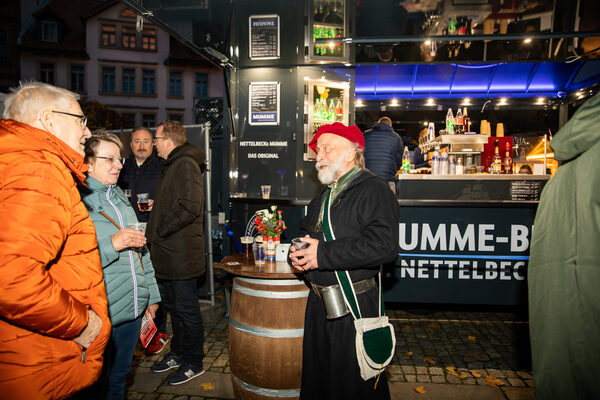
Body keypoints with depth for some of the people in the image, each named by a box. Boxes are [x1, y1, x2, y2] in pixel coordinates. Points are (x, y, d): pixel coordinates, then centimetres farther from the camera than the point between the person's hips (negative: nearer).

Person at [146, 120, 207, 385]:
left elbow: (190, 208, -26)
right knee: (173, 306, 20)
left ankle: (193, 363, 18)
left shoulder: (185, 164, -15)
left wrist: (160, 230, -17)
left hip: (181, 254, -10)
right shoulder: (172, 165, 18)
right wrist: (155, 232, 14)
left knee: (186, 309, 2)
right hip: (168, 254, 10)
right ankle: (178, 353, 36)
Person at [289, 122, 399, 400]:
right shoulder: (322, 199, 15)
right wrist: (298, 254, 1)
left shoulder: (374, 191, -13)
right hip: (318, 304, 8)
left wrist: (323, 254, -25)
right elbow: (305, 234, 26)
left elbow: (384, 245, -27)